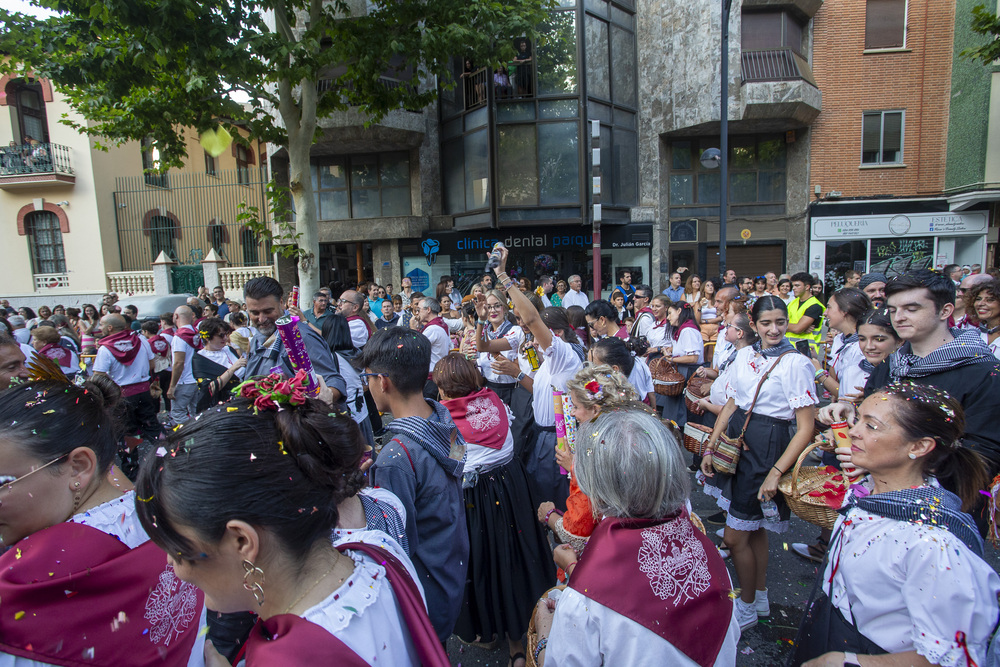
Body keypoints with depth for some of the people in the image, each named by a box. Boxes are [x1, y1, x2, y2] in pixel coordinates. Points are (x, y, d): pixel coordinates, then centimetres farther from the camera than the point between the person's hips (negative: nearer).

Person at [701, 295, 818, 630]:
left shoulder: (796, 363, -15)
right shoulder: (744, 355, 4)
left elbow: (806, 428, -17)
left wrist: (775, 473, -22)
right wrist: (710, 446, 6)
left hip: (768, 448, -6)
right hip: (737, 443, 6)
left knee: (734, 537, 2)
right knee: (754, 530, 20)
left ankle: (747, 608, 24)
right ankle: (760, 599, 39)